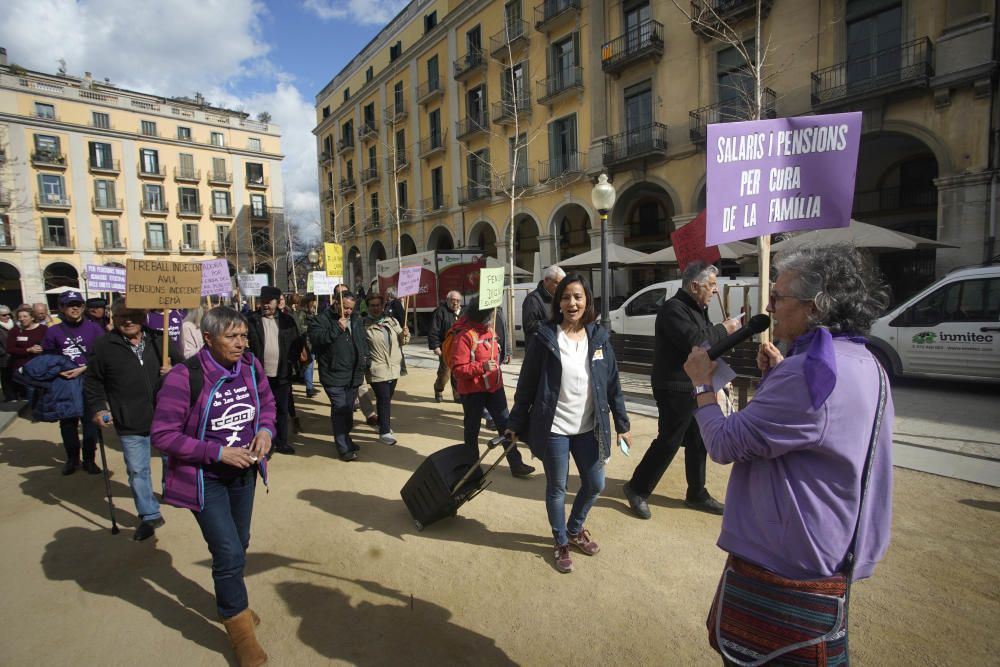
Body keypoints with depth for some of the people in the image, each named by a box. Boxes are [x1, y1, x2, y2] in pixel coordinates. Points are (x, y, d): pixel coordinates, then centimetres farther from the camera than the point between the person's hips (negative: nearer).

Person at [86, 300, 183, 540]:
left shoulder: (158, 341, 0)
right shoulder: (104, 346, -6)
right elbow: (92, 381, 3)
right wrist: (97, 409, -6)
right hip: (130, 423, -1)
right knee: (137, 471, 9)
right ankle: (149, 516, 26)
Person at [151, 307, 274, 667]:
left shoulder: (250, 365, -11)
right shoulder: (184, 377, -24)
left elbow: (267, 401, 6)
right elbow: (163, 435, -20)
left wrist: (266, 429, -13)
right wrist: (218, 452, -25)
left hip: (243, 471, 5)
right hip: (204, 477, -5)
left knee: (237, 545, 21)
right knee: (229, 553, -5)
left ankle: (230, 601, 49)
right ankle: (241, 631, 19)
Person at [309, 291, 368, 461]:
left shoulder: (356, 322, 14)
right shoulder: (322, 319, -7)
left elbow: (364, 342, 24)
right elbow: (315, 338, -22)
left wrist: (364, 359, 12)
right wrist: (337, 329, -26)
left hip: (353, 375, 6)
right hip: (334, 376, -6)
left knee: (349, 410, 16)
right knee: (340, 411, -7)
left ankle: (345, 439, 32)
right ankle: (344, 448, 2)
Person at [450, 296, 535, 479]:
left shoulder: (489, 330, 4)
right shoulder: (465, 335, -19)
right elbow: (457, 369, -21)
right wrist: (481, 367, -31)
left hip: (494, 386, 6)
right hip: (472, 390, -6)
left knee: (505, 423, 6)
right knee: (472, 428, 11)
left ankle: (515, 463, 14)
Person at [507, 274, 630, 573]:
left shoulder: (599, 337, 0)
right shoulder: (544, 337, -10)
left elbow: (612, 383, 5)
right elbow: (526, 383, -6)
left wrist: (622, 423, 5)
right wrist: (515, 424, -3)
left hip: (588, 428, 4)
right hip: (553, 427, -3)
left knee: (595, 485, 14)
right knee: (557, 488, 11)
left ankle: (575, 529, 43)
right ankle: (561, 542, 35)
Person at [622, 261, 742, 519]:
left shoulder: (697, 309, 15)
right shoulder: (673, 309, -17)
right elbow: (694, 341, -28)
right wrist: (724, 329, -15)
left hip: (695, 388, 10)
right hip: (675, 390, -10)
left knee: (697, 443, 16)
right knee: (668, 442, -2)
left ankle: (697, 494, 32)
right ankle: (637, 489, 14)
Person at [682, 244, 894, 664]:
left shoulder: (810, 372, -28)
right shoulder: (865, 365, 5)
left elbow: (725, 444, -25)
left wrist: (702, 384, -10)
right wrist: (779, 375, 4)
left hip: (783, 564, -10)